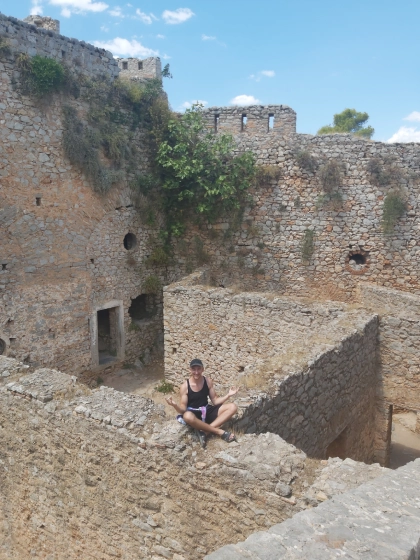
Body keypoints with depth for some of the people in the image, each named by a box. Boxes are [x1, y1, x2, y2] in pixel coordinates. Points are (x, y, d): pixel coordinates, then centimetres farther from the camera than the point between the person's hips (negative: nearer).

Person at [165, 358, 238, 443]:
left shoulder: (208, 381, 0)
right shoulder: (185, 386, -10)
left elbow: (215, 401, 5)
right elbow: (183, 409, -11)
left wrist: (228, 395, -9)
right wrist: (175, 405, -32)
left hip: (207, 411, 5)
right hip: (193, 414, -4)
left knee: (233, 407, -15)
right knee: (187, 416, -43)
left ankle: (205, 430, -26)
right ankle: (219, 432, -27)